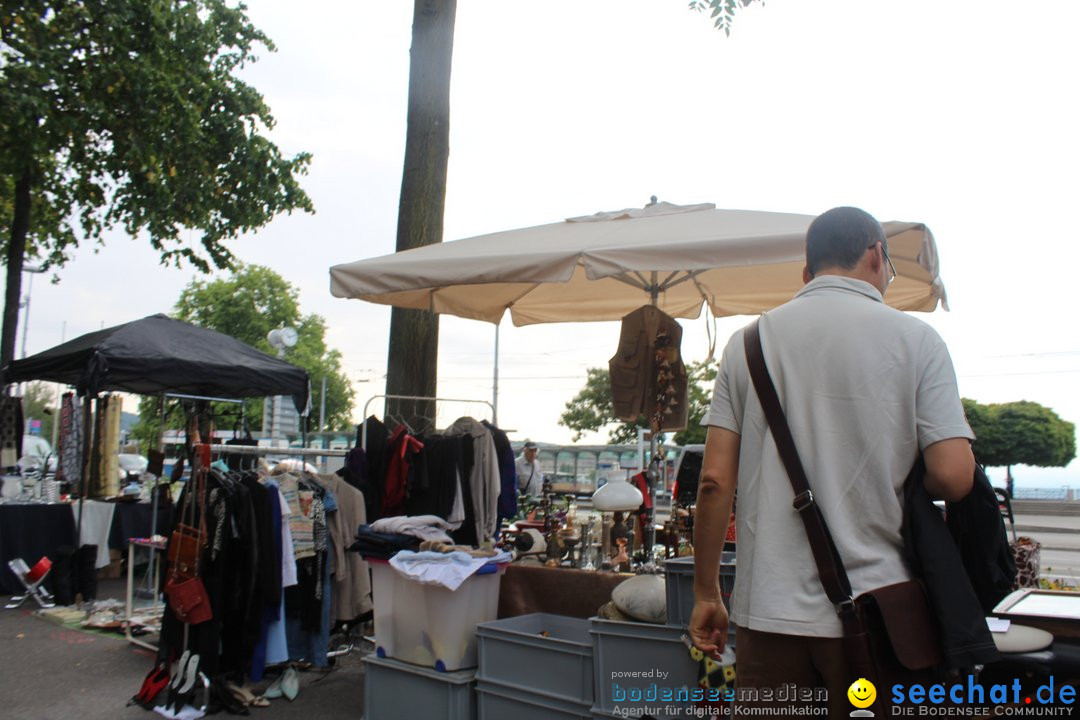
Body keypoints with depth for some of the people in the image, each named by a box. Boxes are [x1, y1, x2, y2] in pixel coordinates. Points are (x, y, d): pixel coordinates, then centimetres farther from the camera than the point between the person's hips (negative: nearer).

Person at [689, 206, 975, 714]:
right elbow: (952, 476, -11)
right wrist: (891, 471, 12)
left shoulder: (749, 341, 2)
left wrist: (706, 594, 6)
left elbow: (715, 480, -2)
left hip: (769, 611, 2)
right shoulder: (915, 339, -3)